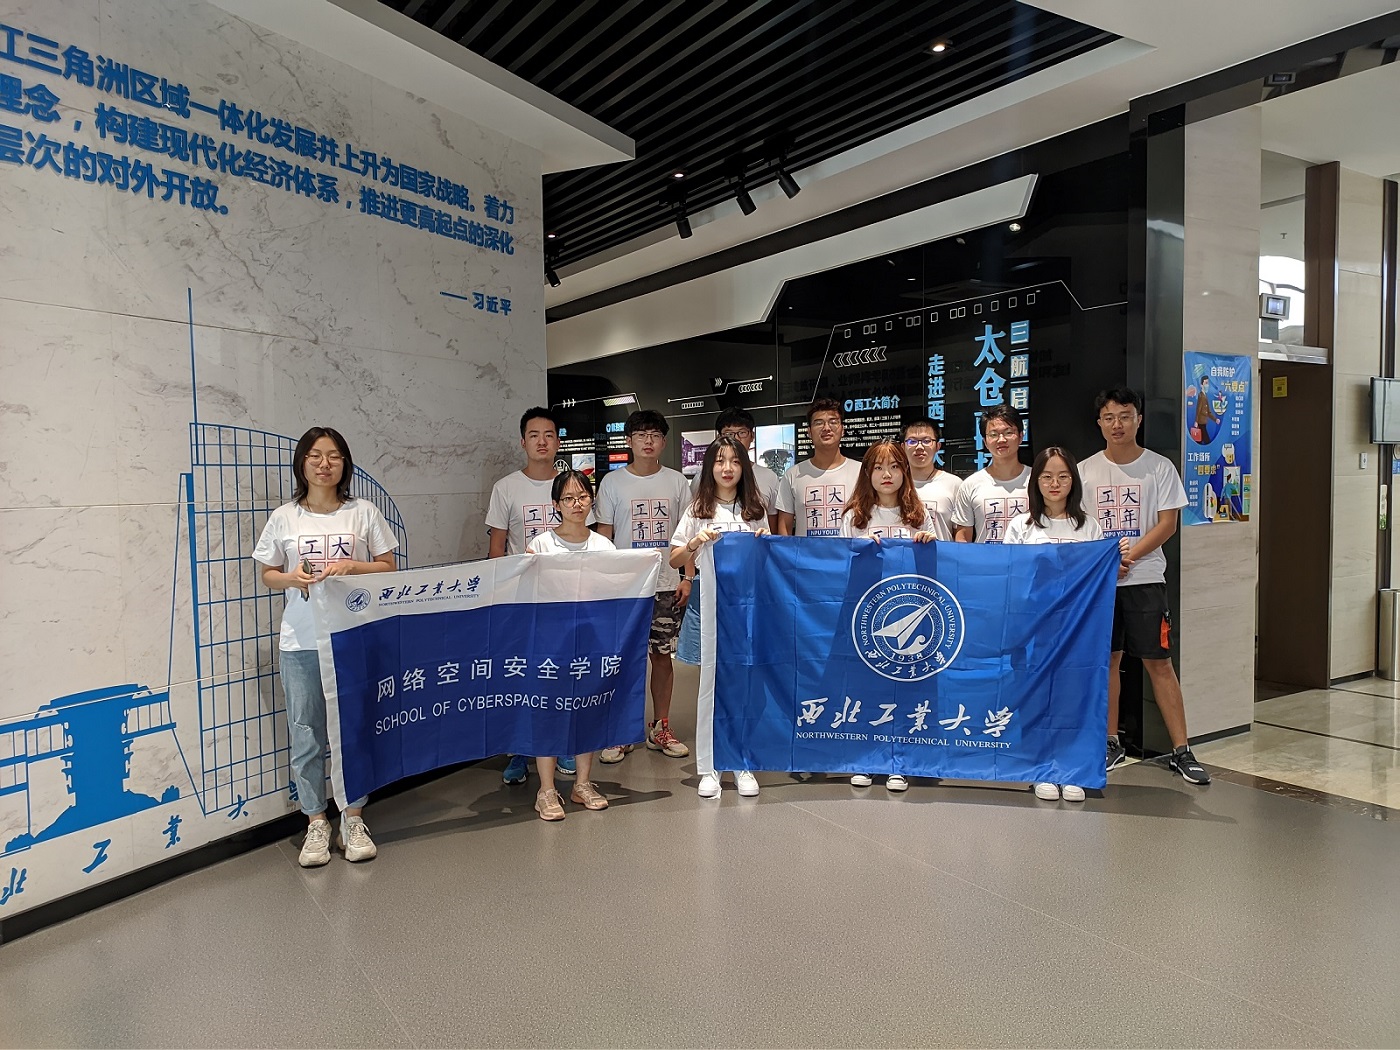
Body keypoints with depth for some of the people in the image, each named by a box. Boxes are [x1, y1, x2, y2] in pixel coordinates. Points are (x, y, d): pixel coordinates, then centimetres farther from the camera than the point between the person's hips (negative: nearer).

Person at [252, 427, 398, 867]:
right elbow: (267, 574, 10)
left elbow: (388, 567, 5)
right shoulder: (284, 518, 4)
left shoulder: (363, 512, 2)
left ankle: (352, 819, 20)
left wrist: (352, 567, -13)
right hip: (300, 643, 1)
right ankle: (316, 825, 19)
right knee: (306, 735, 6)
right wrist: (291, 578, -11)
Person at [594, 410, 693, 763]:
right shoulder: (613, 481, 1)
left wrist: (687, 578, 1)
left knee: (662, 654, 8)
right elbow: (603, 536, 2)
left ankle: (660, 728, 21)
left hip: (666, 584, 2)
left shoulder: (676, 481, 5)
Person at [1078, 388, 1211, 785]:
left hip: (1144, 578, -2)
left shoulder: (1159, 467, 0)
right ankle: (1111, 744, 20)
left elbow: (1167, 523, -5)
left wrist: (1126, 557, -15)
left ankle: (1181, 751, 7)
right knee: (1107, 659, 8)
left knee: (1159, 662, -1)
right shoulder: (1085, 470, 5)